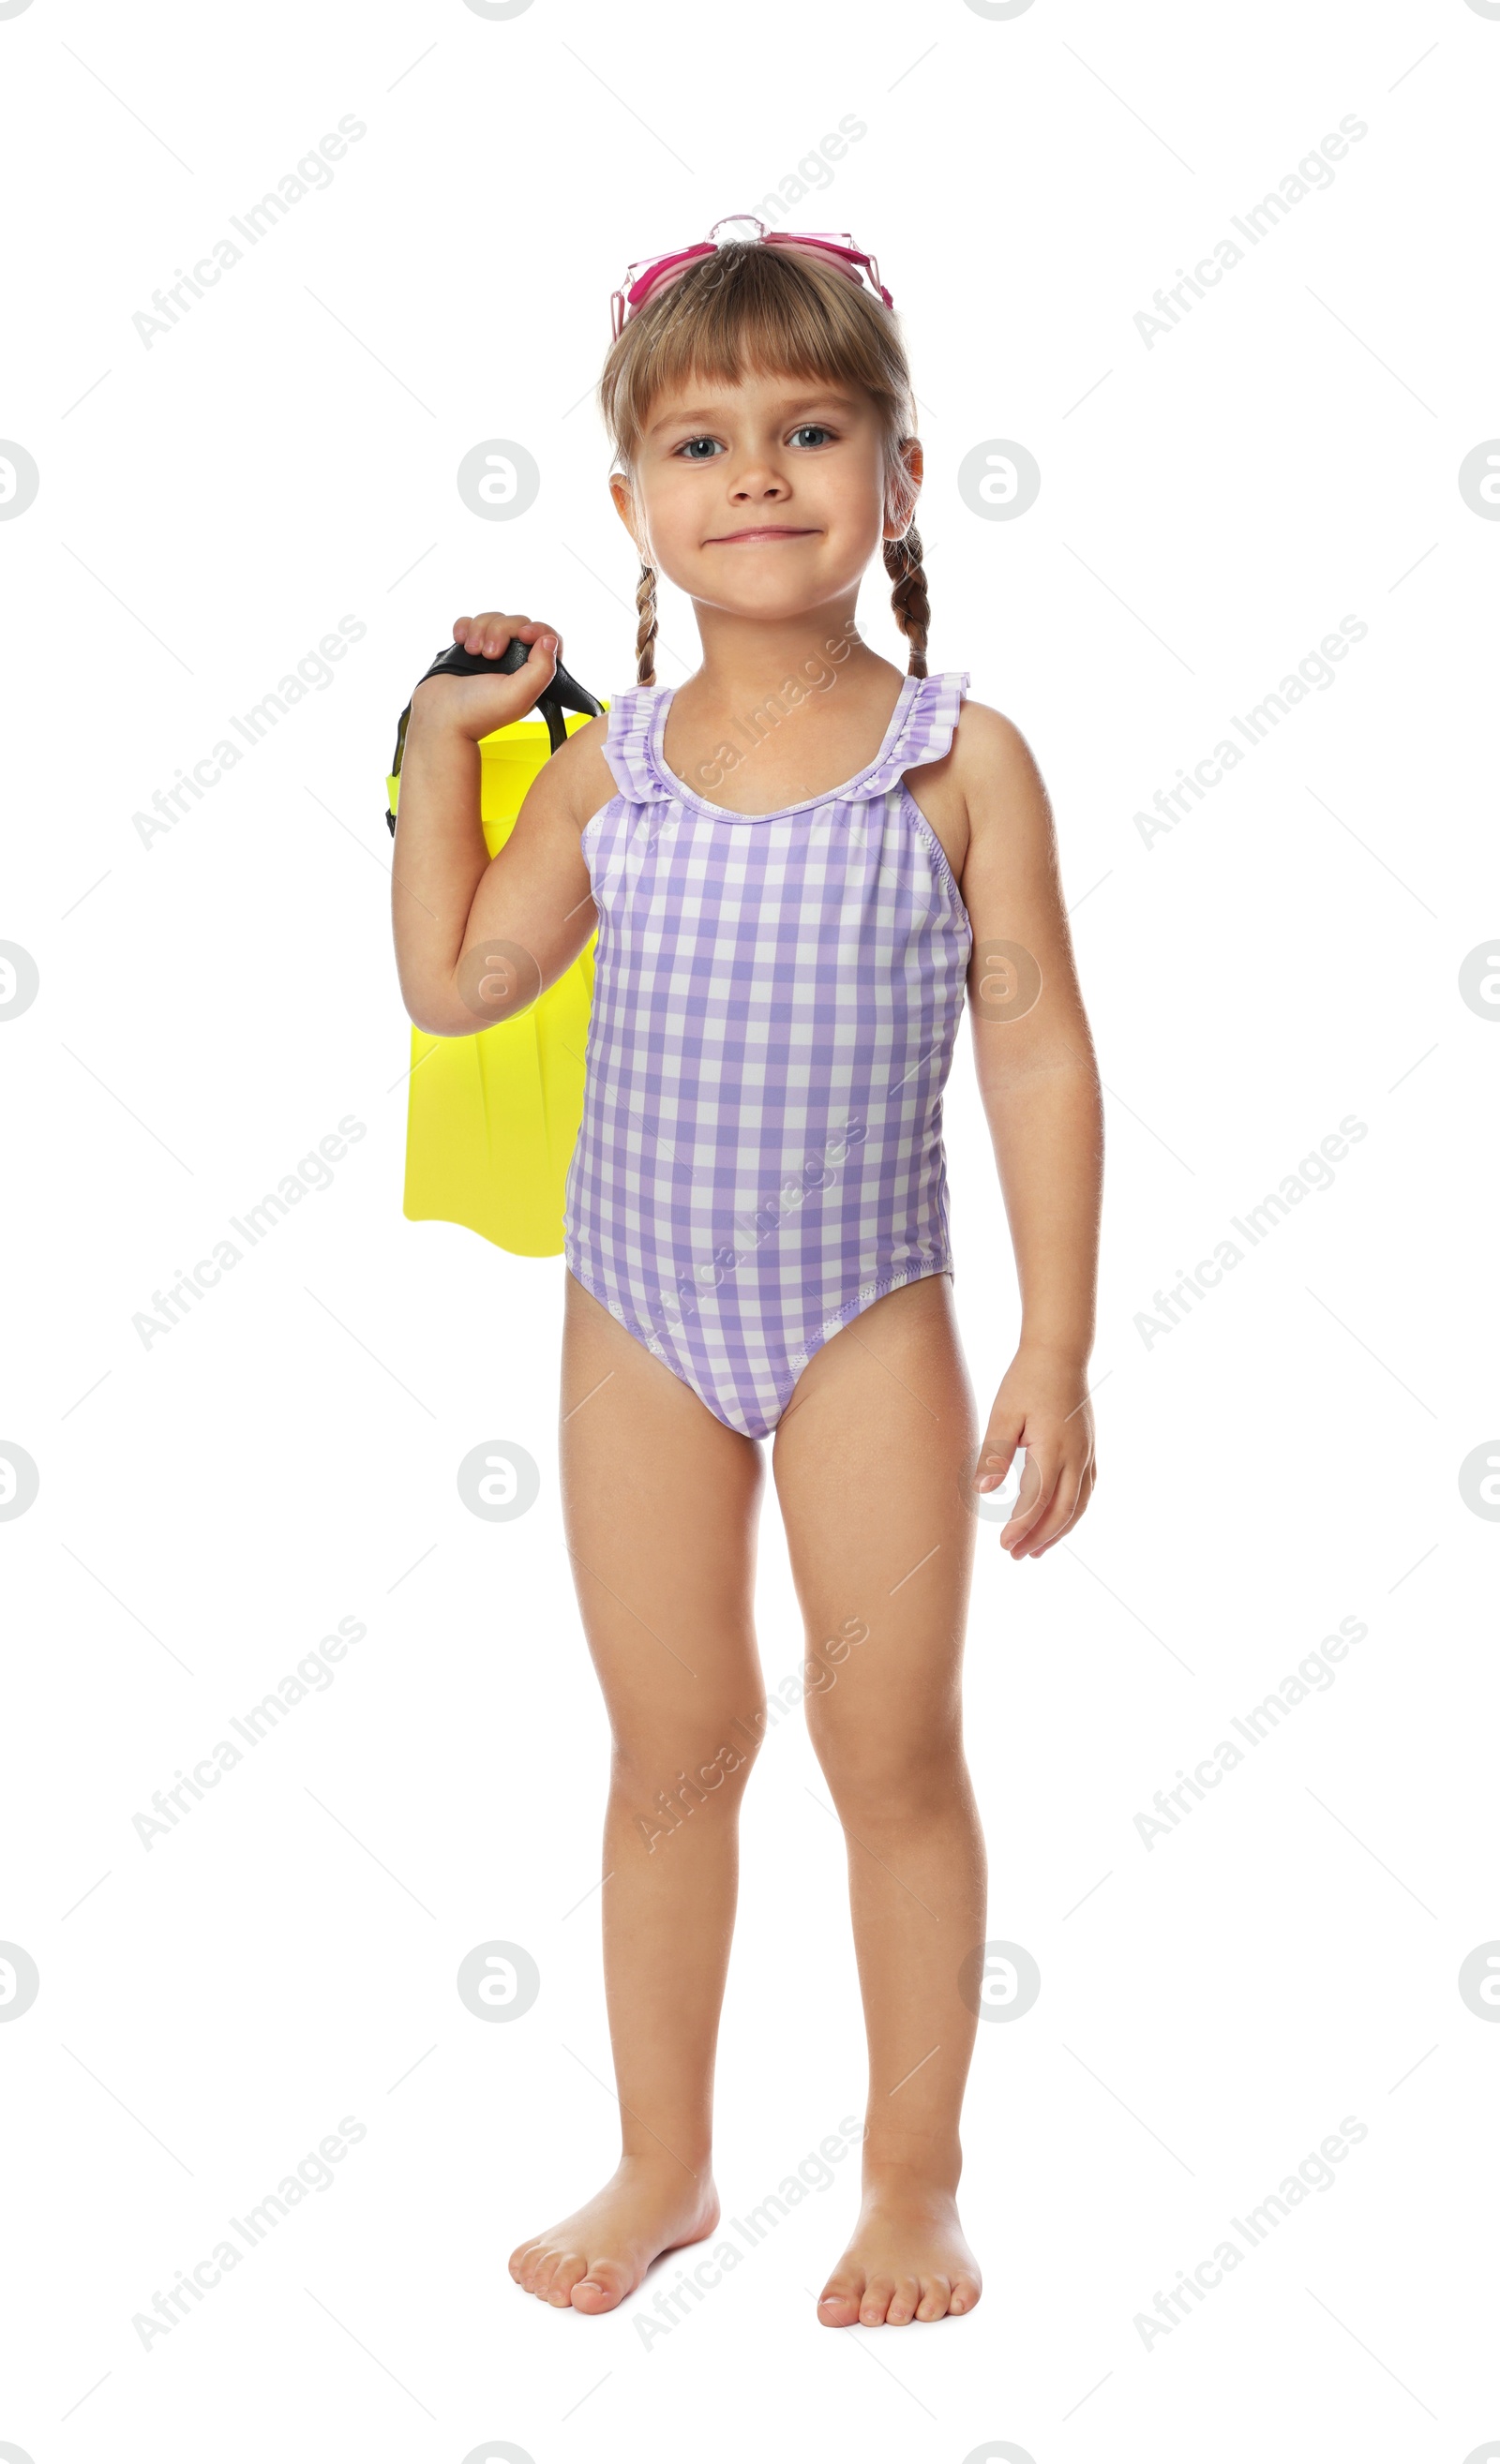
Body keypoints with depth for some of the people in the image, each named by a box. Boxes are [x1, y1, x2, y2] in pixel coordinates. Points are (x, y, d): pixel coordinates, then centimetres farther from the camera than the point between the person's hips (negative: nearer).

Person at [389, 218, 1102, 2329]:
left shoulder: (962, 762, -7)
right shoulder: (609, 770, 1)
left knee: (896, 1751, 5)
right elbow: (452, 983, 9)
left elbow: (1037, 1058, -7)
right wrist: (445, 736, 5)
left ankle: (915, 2179, 22)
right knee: (672, 1751, 12)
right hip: (639, 1324, 3)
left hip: (866, 1324, -2)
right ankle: (662, 2168, 28)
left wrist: (1056, 1346, -10)